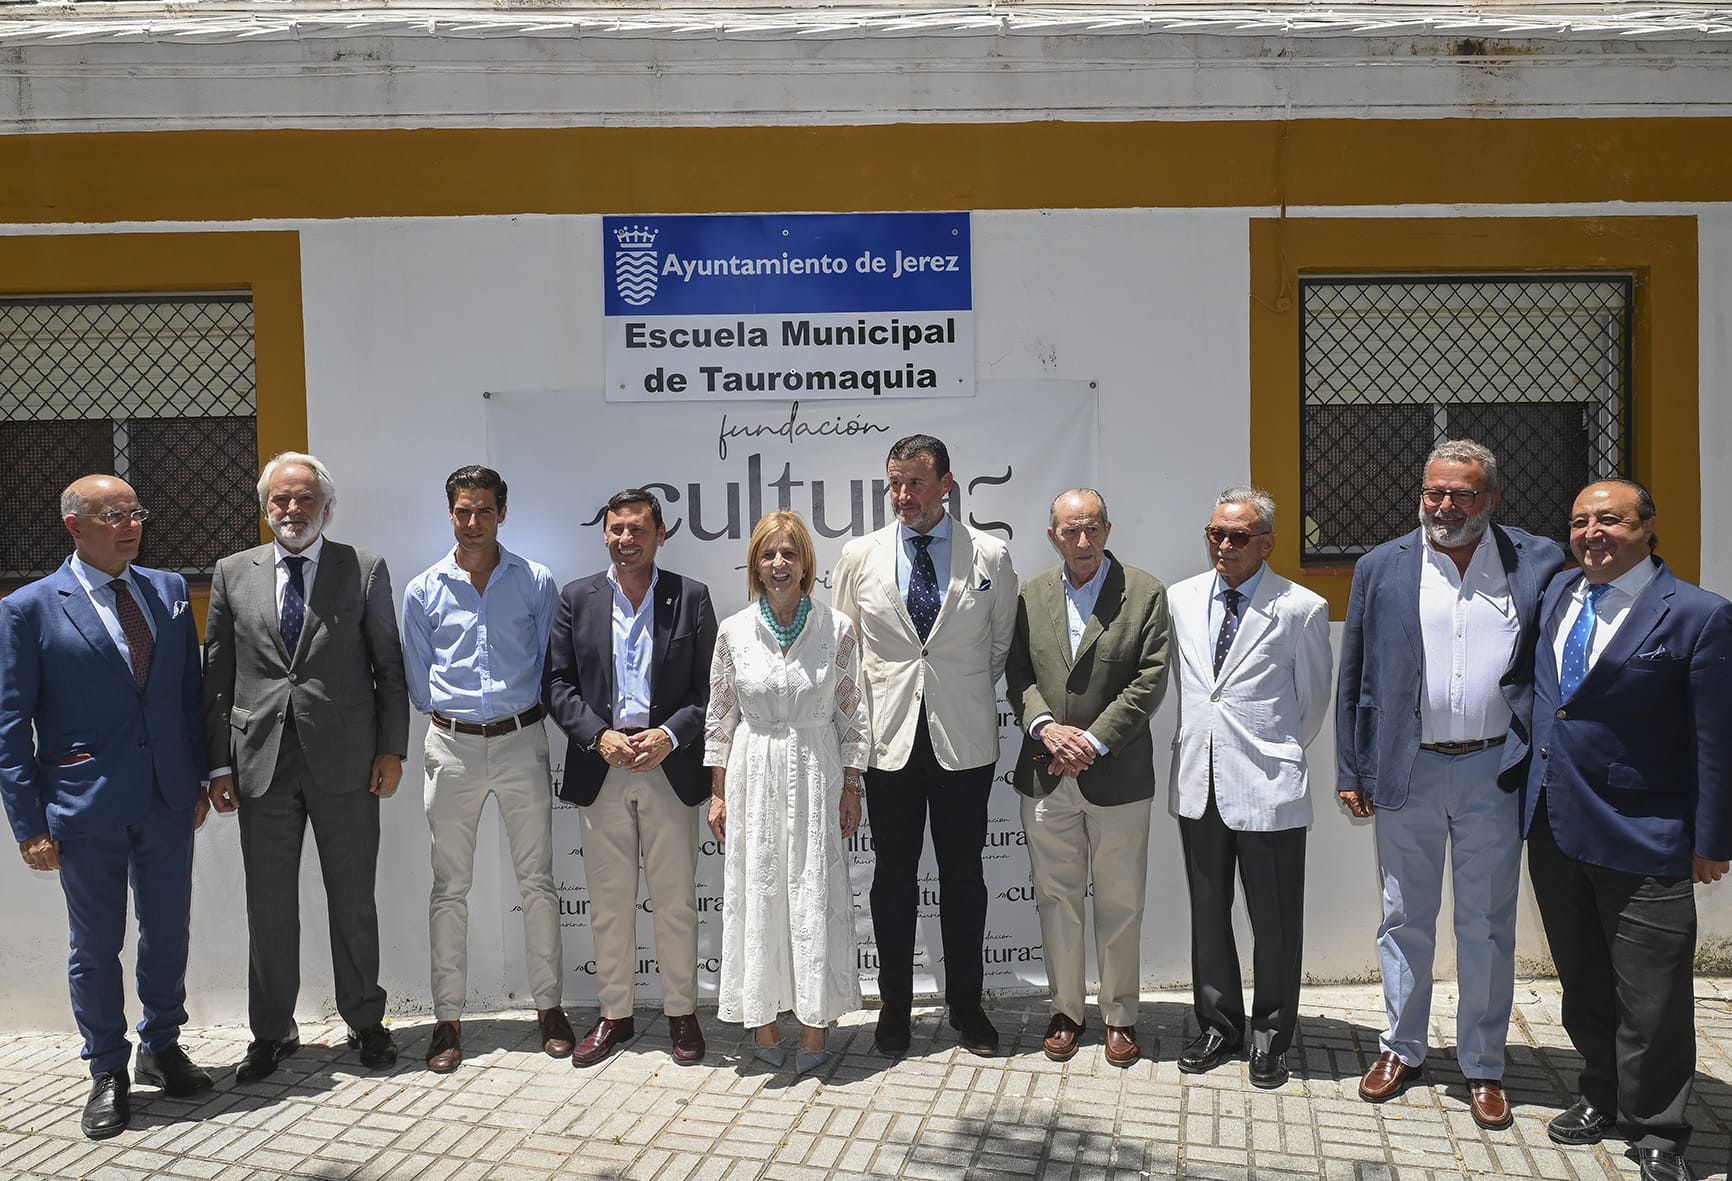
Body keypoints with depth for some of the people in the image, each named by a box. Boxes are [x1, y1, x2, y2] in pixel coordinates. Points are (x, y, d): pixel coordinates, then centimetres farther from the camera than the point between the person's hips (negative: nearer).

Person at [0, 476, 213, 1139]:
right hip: (87, 809, -3)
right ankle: (108, 1072, 27)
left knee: (168, 933, 13)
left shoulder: (170, 591, 6)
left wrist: (201, 777, 8)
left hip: (168, 801, 3)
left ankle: (162, 1047, 34)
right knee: (96, 947, 10)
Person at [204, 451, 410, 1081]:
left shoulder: (365, 569, 2)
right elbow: (217, 676, 7)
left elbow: (389, 665, 3)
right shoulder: (233, 573, 7)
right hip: (261, 761, 2)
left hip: (345, 760, -1)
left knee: (353, 900, 8)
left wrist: (392, 748, -3)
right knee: (269, 906, 10)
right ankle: (272, 1032, 25)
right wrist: (219, 763, 2)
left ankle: (365, 1022, 24)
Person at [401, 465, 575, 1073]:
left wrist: (521, 716, 2)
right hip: (452, 748, 1)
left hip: (521, 742, 0)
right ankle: (448, 1018, 13)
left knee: (537, 880, 4)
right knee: (449, 887, 4)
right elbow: (417, 681, 10)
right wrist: (451, 717, 5)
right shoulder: (424, 590, 5)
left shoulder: (536, 583, 2)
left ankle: (549, 1005, 16)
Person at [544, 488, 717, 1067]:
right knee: (608, 902, 10)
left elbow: (710, 687, 0)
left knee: (676, 900, 5)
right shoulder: (576, 599, 6)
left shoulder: (691, 597, 2)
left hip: (671, 767, -1)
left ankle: (681, 1013, 20)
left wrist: (669, 735, -15)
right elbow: (557, 684, 3)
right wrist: (599, 736, -11)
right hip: (600, 769, 2)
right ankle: (614, 1014, 24)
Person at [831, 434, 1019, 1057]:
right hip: (890, 740, 1)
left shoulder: (991, 556, 1)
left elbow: (1001, 643, 11)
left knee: (963, 876, 8)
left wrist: (968, 696, 11)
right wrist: (866, 709, 7)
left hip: (964, 739, 0)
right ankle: (894, 1006, 22)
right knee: (894, 876, 9)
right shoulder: (859, 556, 3)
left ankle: (966, 1005, 23)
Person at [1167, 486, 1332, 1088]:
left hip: (1268, 788, -4)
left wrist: (1278, 755, 9)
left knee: (1275, 924, 7)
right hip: (1198, 783, 4)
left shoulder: (1302, 609, -7)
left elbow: (1313, 699, 3)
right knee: (1208, 915, 16)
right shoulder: (1181, 599, 6)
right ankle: (1219, 1027, 32)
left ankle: (1270, 1038, 25)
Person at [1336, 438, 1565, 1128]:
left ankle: (1483, 1066, 25)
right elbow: (1354, 679, 4)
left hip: (1494, 773, -1)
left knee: (1488, 927, 10)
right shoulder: (1381, 568, 3)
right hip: (1406, 773, 1)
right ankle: (1402, 1050, 28)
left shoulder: (1538, 563, 1)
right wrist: (1351, 772, 2)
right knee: (1405, 920, 12)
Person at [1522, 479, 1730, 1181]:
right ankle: (1602, 1097, 37)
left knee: (1653, 1002, 5)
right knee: (1583, 985, 19)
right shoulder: (1557, 593, 6)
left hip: (1643, 842, -6)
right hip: (1552, 827, 6)